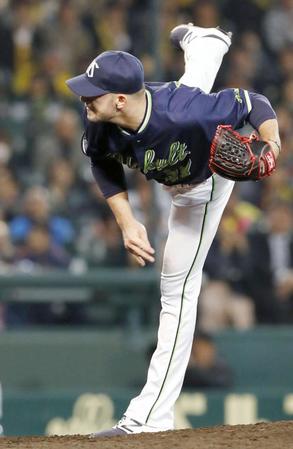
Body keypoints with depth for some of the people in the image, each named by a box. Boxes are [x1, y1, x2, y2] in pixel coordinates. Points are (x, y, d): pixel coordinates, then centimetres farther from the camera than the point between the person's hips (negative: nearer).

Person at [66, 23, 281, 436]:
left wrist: (271, 145, -56)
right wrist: (126, 222, -23)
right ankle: (205, 44, 72)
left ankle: (152, 415, -3)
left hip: (203, 187, -5)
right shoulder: (100, 123, -35)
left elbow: (252, 103, -36)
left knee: (177, 287, -5)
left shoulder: (182, 113, -50)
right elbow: (104, 165, -12)